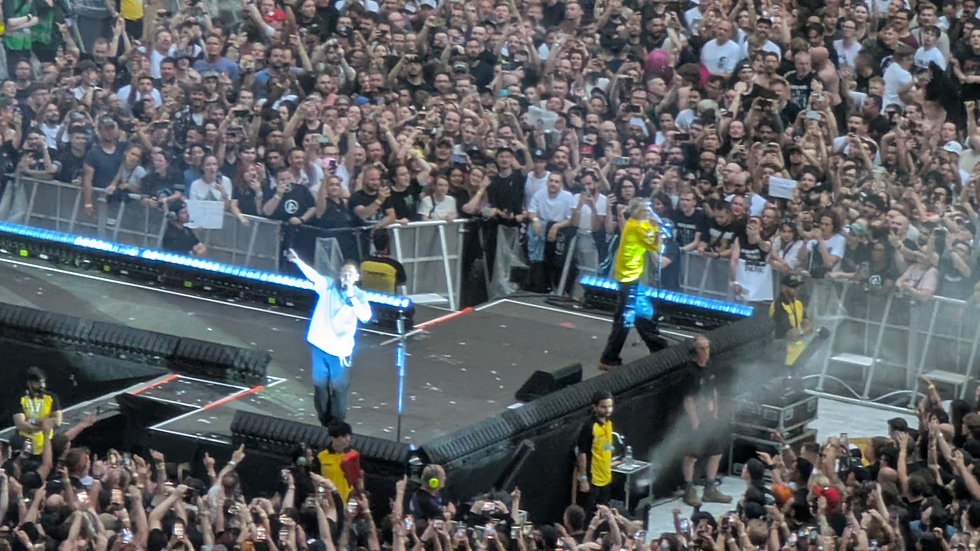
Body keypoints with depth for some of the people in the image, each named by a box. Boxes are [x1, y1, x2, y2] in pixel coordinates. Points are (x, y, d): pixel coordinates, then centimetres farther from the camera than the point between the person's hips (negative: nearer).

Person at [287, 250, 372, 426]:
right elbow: (312, 274, -14)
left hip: (340, 350, -2)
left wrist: (351, 297, -27)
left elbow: (365, 317, -21)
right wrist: (296, 260, -28)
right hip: (320, 345, 2)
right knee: (320, 385, 12)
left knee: (339, 389, 3)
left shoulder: (359, 296, -6)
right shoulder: (328, 286, -3)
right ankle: (324, 423, 25)